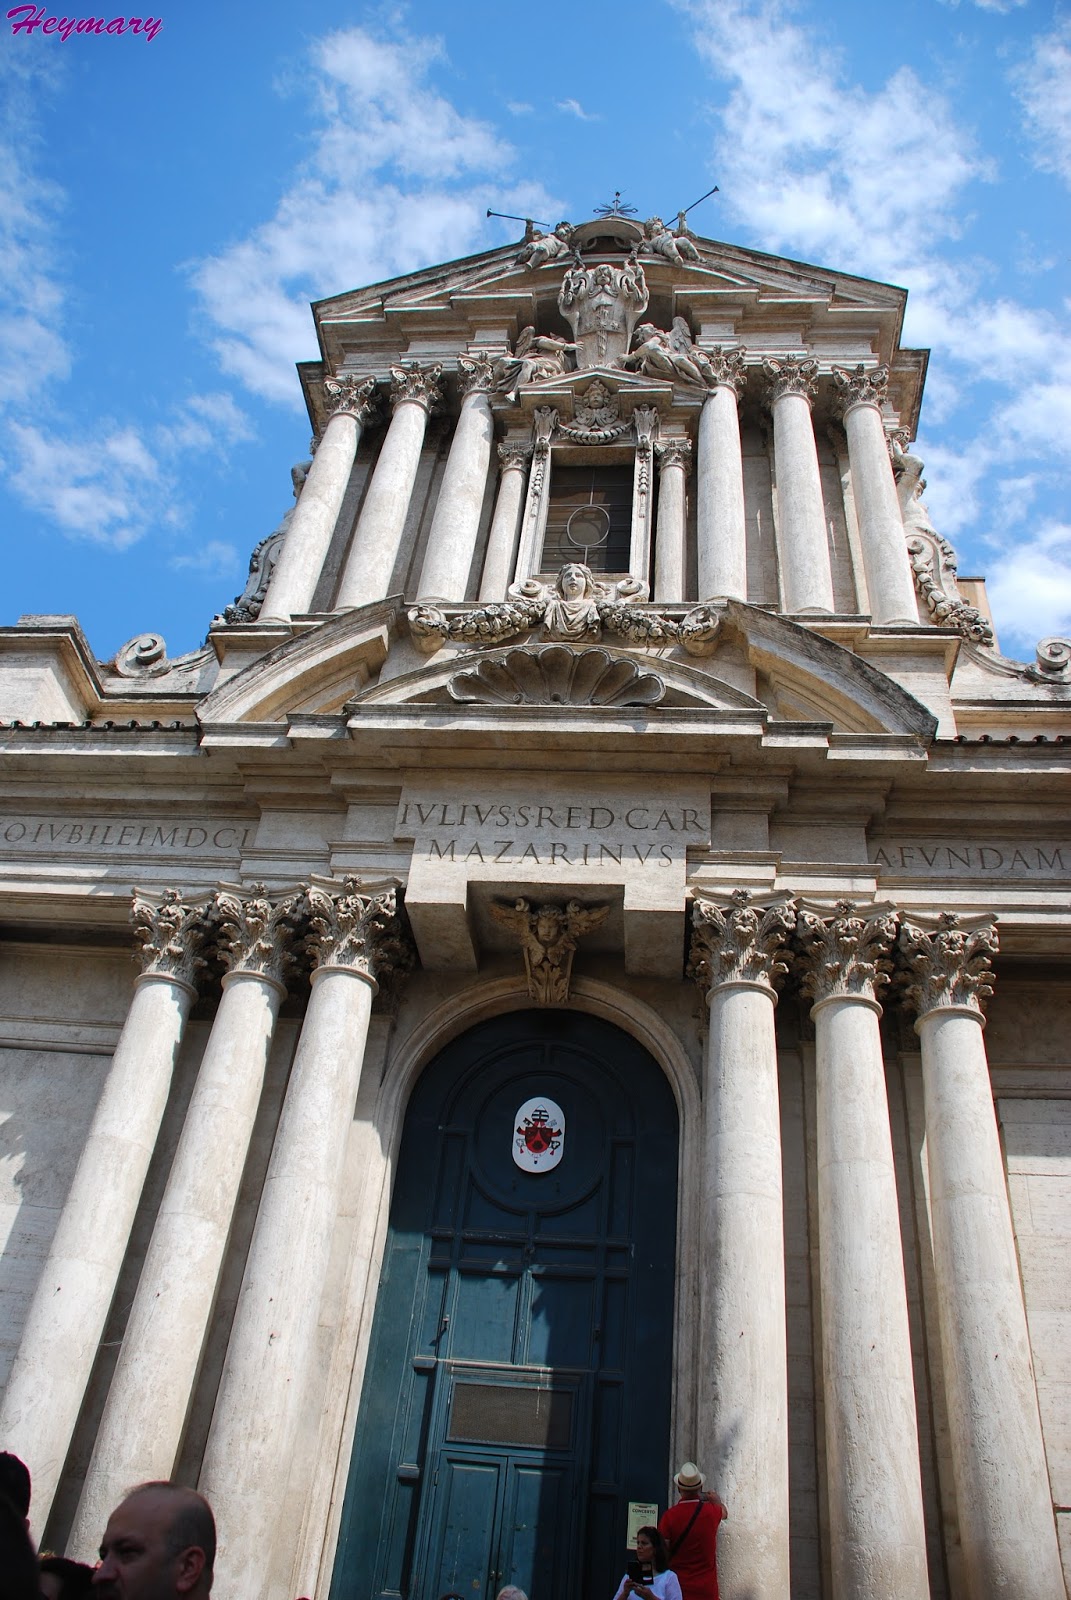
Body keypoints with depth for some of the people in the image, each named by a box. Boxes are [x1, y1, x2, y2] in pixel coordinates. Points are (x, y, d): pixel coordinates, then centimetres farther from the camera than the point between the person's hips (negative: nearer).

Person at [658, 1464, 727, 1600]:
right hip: (706, 1589, 1)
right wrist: (716, 1500, 45)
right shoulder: (711, 1512, -3)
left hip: (678, 1587, -1)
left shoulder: (669, 1516, -9)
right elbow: (724, 1513, 23)